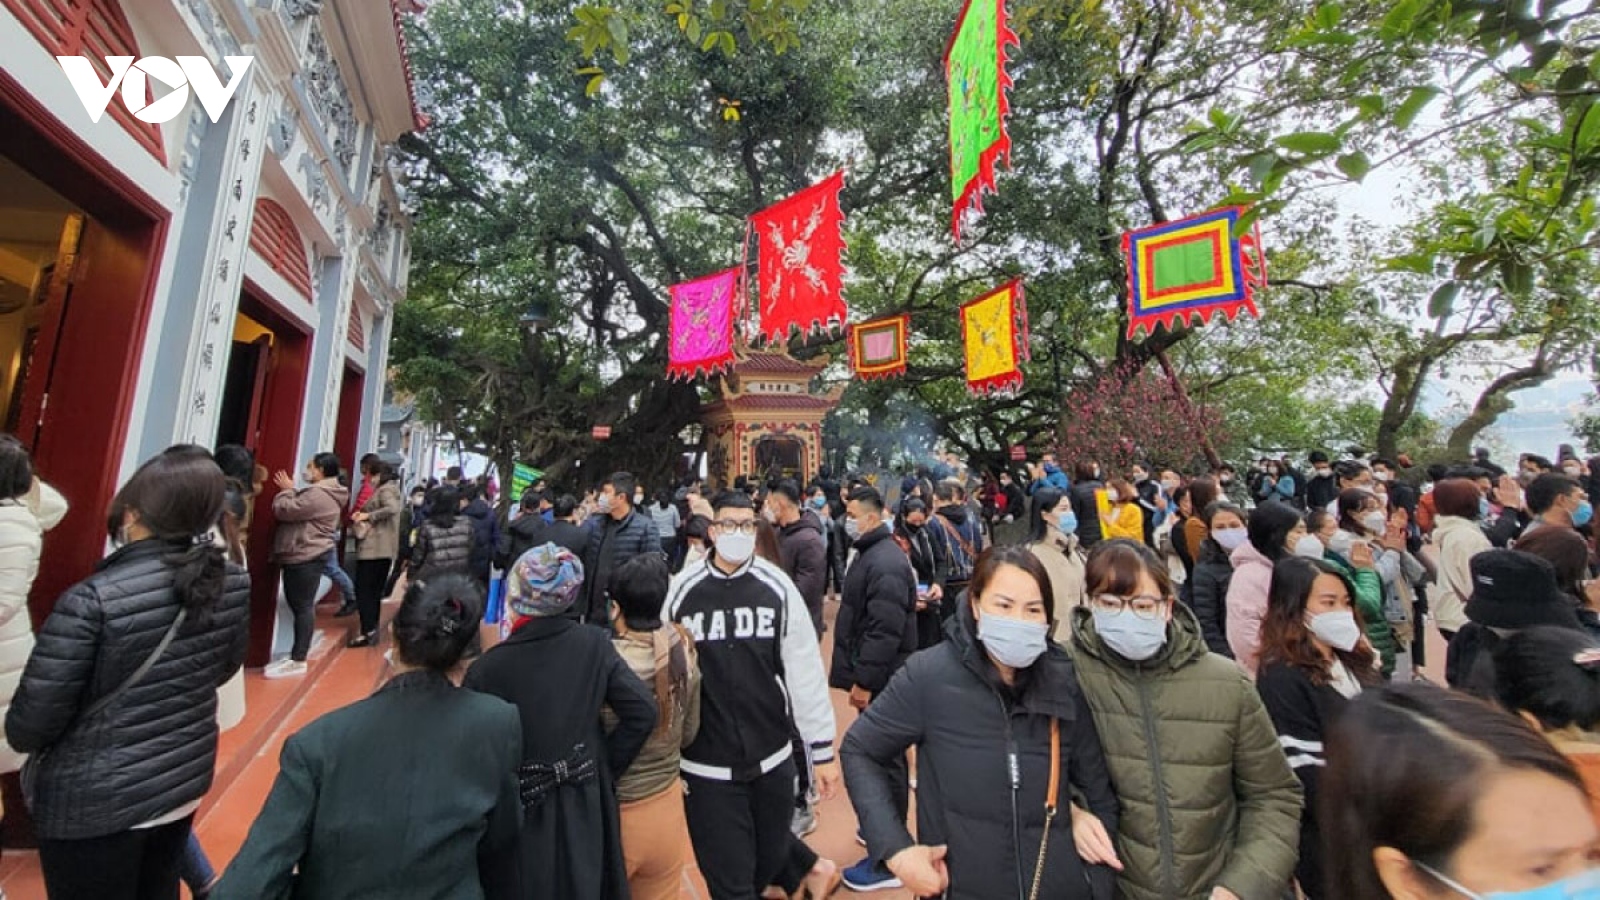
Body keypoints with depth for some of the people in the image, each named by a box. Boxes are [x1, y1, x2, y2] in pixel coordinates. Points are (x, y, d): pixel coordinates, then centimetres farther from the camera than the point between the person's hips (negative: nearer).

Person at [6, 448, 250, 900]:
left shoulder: (92, 600, -25)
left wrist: (18, 736, 7)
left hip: (97, 803, -4)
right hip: (186, 781, 4)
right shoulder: (233, 582, -10)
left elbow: (29, 725, -15)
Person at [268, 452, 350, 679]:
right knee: (299, 605, 15)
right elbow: (296, 510, 24)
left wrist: (286, 490, -2)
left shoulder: (318, 494, -18)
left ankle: (298, 661, -2)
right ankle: (295, 656, 23)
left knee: (303, 606, -7)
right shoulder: (324, 493, 19)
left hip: (306, 558, -11)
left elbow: (283, 510, -18)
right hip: (304, 557, 11)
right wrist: (290, 490, 12)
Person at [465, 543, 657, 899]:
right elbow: (643, 713, -14)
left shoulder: (487, 668, -20)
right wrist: (604, 765, -2)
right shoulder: (595, 644, -14)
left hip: (518, 809, -2)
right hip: (584, 804, 2)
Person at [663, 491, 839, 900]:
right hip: (706, 766, -2)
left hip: (772, 758, 2)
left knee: (773, 860, 22)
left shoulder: (777, 586, -8)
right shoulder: (682, 590, -9)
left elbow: (806, 670, -5)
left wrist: (822, 749, -2)